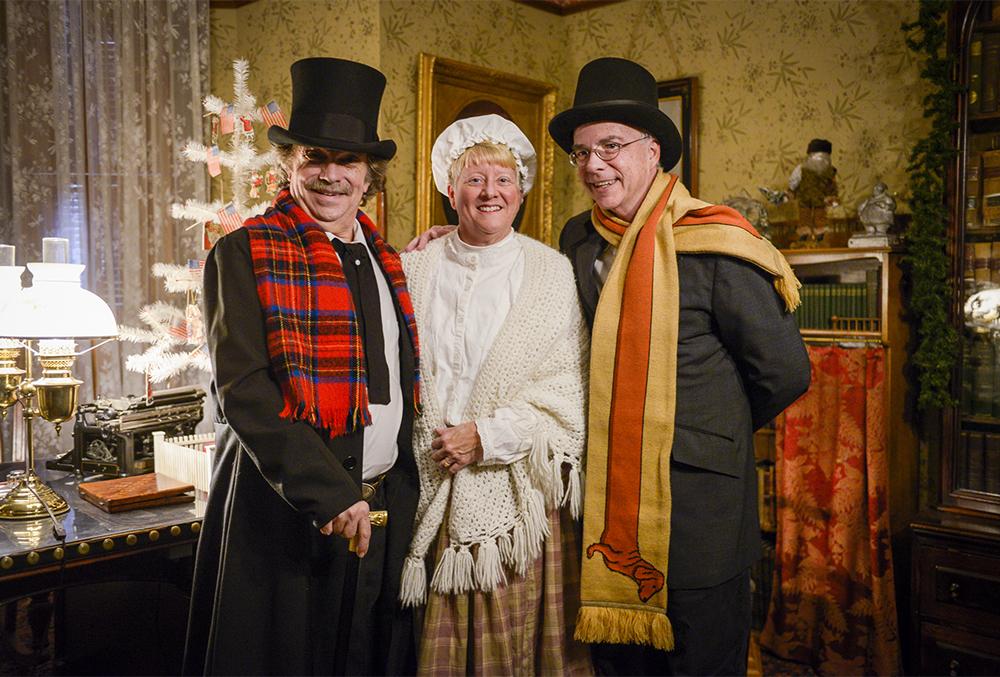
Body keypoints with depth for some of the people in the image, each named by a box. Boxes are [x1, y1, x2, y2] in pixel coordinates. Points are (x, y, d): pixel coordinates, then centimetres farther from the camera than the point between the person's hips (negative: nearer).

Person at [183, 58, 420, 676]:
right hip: (284, 507, -5)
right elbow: (241, 388, -15)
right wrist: (328, 492, -19)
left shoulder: (386, 260, 10)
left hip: (385, 507, 5)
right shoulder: (243, 254, -7)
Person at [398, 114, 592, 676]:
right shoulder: (416, 270, 7)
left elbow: (570, 388, -5)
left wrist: (488, 435, -12)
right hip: (430, 492, 2)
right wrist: (433, 445, -5)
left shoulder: (553, 274, 1)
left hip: (518, 495, -1)